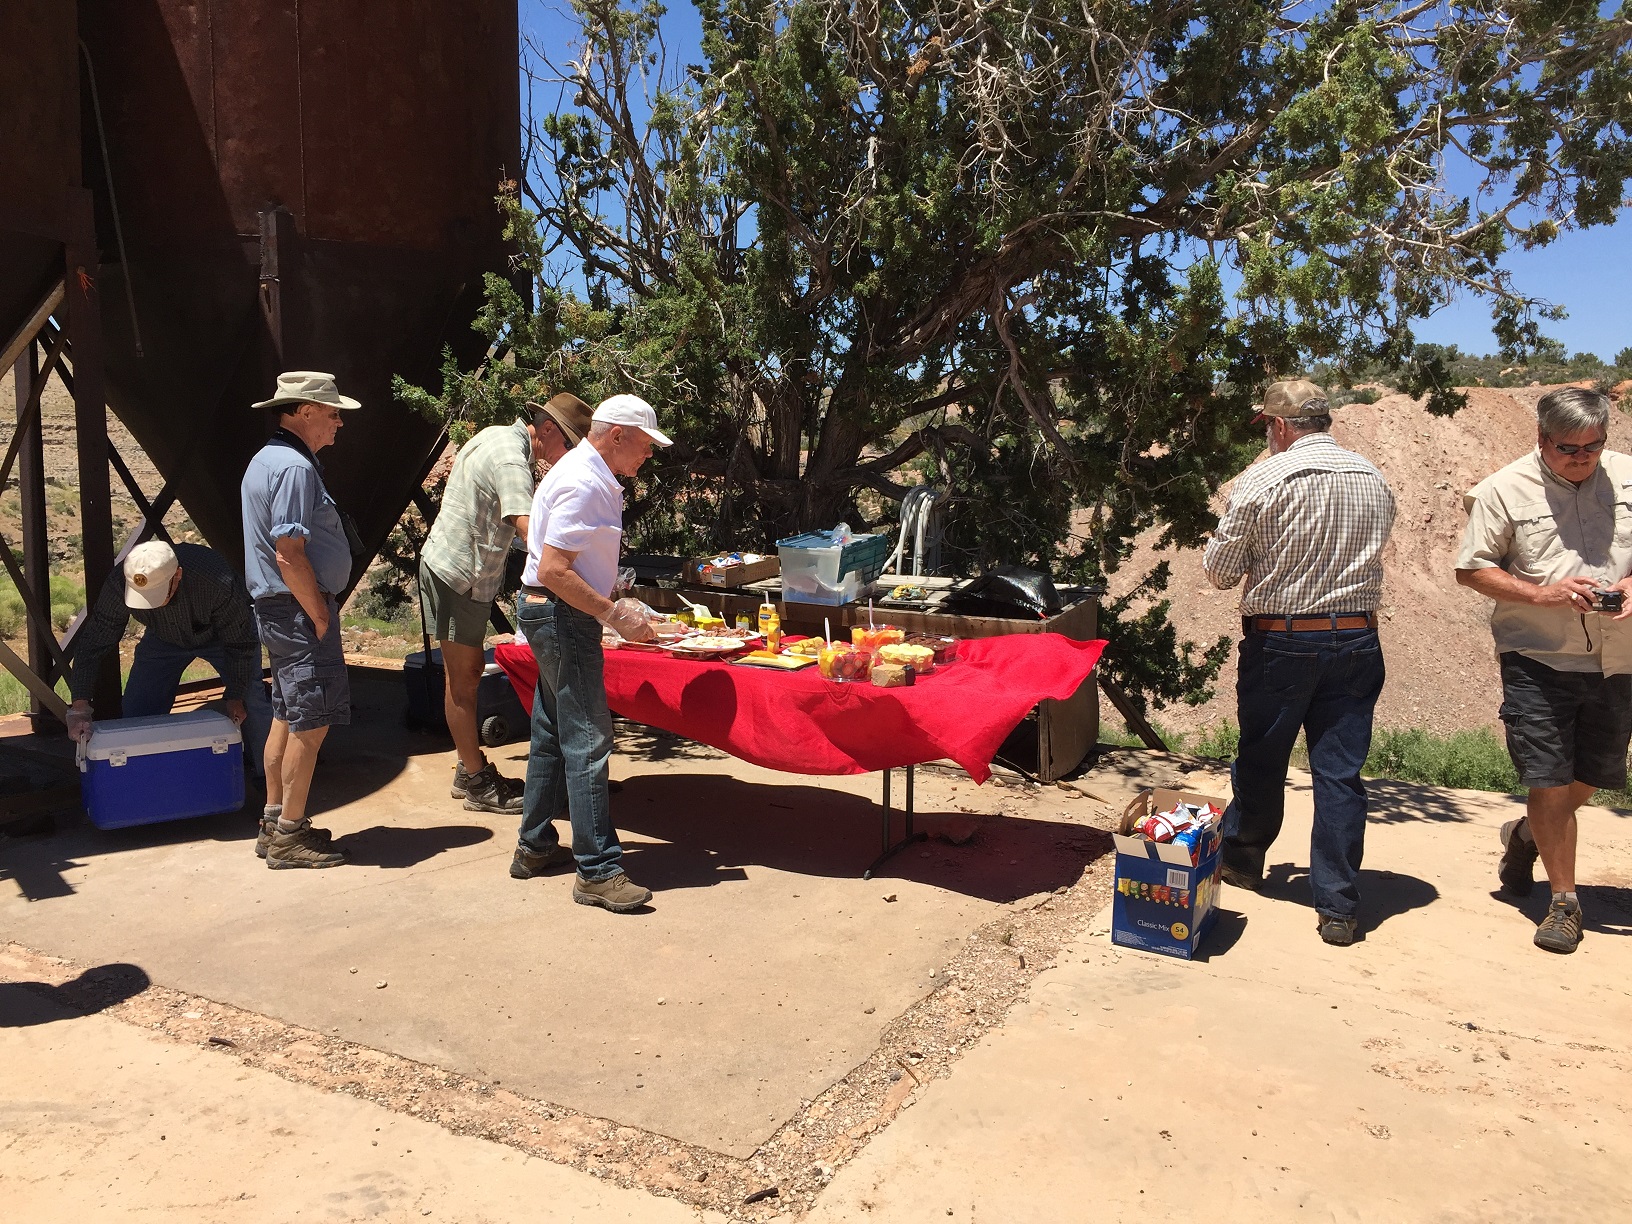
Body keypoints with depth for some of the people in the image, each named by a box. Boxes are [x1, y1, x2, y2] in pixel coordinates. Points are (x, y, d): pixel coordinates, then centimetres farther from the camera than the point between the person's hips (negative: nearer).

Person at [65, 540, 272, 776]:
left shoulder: (217, 583, -43)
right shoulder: (118, 588, -34)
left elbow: (239, 643, -28)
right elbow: (93, 644, -23)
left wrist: (234, 697, -21)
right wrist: (80, 705, -30)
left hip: (221, 636, -3)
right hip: (163, 639, 4)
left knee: (249, 706, -15)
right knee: (136, 712, -3)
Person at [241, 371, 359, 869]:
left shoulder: (267, 460, 16)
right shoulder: (294, 467, -17)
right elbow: (289, 554, -23)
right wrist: (321, 617, -17)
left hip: (278, 609, 11)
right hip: (298, 609, -11)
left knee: (287, 717, 16)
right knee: (311, 723, -5)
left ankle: (275, 823, 24)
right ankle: (290, 836, 2)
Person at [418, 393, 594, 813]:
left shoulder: (498, 435, 10)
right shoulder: (512, 460, -22)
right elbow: (530, 530, -33)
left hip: (453, 568, 10)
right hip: (459, 576, -10)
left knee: (470, 669, 16)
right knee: (462, 680, -2)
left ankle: (469, 769, 25)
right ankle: (479, 785, 7)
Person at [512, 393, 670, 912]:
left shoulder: (593, 478, 13)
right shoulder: (582, 485, -20)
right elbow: (554, 571, -25)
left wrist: (613, 604, 17)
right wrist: (615, 615, -23)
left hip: (554, 615, 11)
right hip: (561, 617, -11)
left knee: (553, 735, 17)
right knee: (587, 742, -8)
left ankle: (535, 847, 28)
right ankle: (597, 870, -4)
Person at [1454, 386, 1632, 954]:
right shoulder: (1503, 491, -7)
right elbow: (1471, 569, -5)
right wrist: (1541, 593, -18)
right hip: (1539, 660, -4)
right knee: (1549, 782, -2)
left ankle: (1525, 834, 45)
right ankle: (1564, 901, 14)